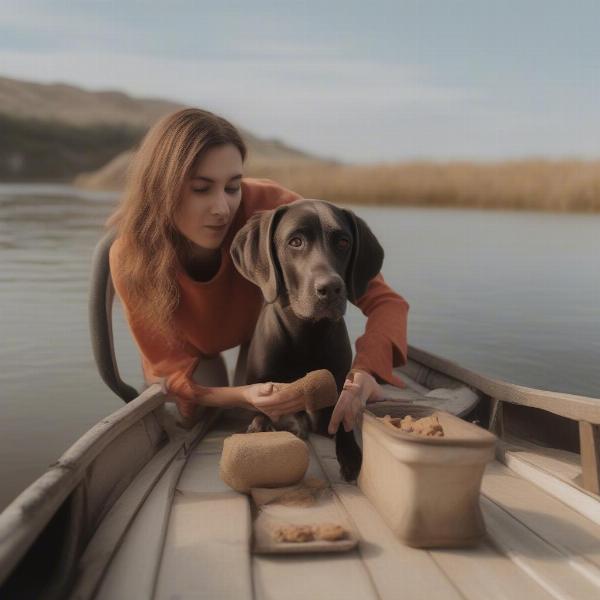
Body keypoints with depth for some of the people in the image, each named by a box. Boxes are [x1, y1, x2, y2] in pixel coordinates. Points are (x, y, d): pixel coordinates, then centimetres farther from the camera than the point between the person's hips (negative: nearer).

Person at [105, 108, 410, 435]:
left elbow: (385, 300, -40)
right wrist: (244, 396, -51)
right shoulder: (130, 258, -38)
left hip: (266, 323, 0)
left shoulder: (268, 208, -42)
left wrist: (364, 371, -62)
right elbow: (173, 368, -29)